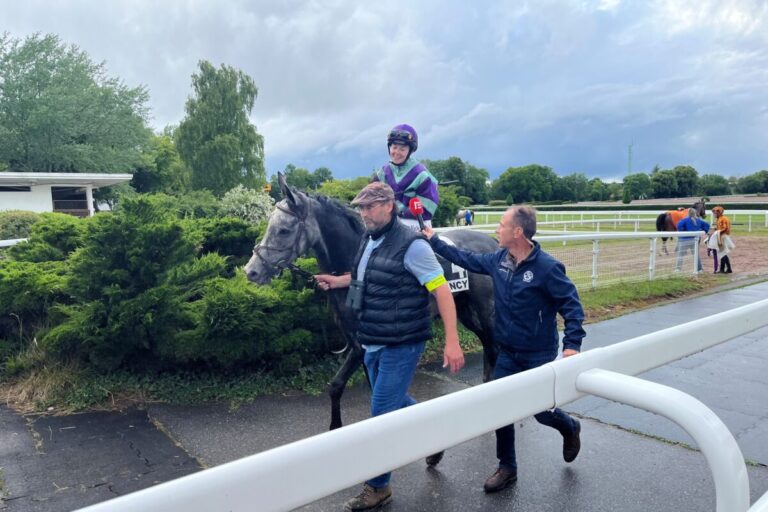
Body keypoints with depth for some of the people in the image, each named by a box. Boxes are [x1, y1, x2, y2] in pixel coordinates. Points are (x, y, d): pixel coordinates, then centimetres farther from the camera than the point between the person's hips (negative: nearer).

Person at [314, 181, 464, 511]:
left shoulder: (411, 245, -18)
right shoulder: (369, 241, 6)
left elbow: (442, 291, -19)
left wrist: (452, 343, -23)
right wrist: (338, 281, 15)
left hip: (400, 346, -8)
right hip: (373, 343, 8)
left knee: (383, 415, 0)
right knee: (396, 402, 23)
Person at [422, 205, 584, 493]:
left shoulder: (547, 267, -21)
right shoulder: (498, 259, -3)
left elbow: (572, 305, -17)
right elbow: (467, 259, 12)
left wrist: (572, 344, -27)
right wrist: (434, 241, 13)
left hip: (539, 356, -5)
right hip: (507, 353, 6)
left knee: (540, 410, 7)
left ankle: (570, 428, 44)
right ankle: (507, 468, 27)